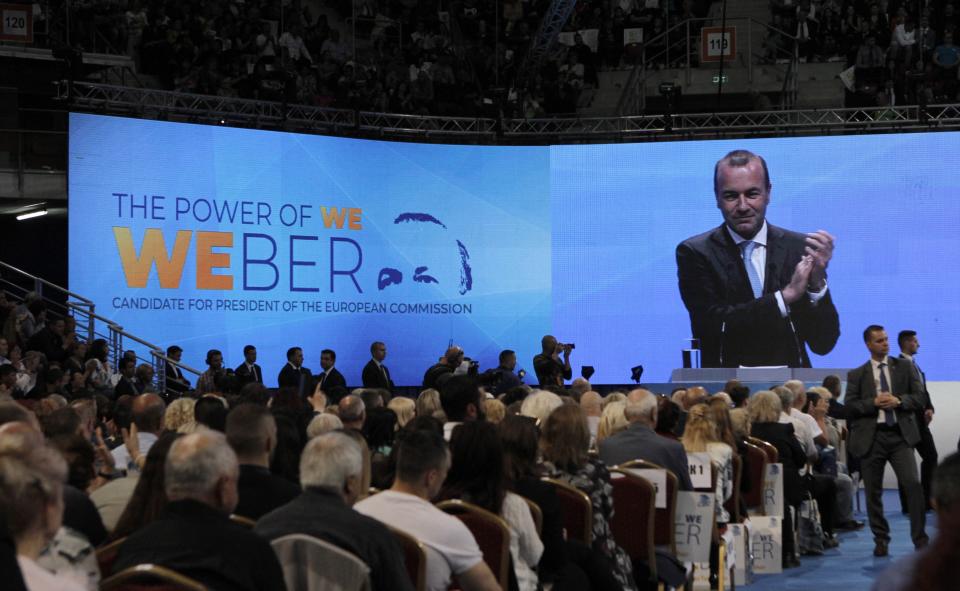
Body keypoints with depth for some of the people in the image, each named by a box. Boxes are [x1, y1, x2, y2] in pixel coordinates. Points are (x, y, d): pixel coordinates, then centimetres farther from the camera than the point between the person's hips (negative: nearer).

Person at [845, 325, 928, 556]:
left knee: (913, 484, -14)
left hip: (900, 435, 0)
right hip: (871, 437, 0)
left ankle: (920, 538, -3)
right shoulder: (857, 375, 8)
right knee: (873, 492, 5)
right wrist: (874, 403, -14)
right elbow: (849, 406, 0)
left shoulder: (905, 367, 10)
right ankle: (881, 540, 18)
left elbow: (920, 397, 5)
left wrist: (898, 401, -13)